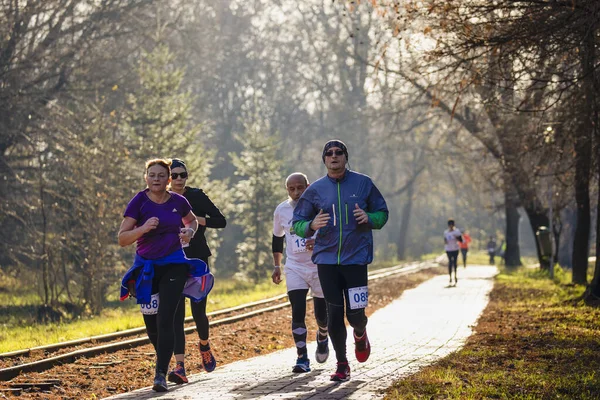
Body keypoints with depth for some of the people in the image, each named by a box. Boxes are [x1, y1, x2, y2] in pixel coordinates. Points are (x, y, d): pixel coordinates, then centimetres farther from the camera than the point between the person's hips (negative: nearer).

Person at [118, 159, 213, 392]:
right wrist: (143, 228, -26)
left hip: (174, 265, 0)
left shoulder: (178, 202, -1)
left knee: (165, 319, -14)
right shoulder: (138, 202, -8)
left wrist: (189, 231, -1)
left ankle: (161, 374, -14)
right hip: (147, 266, 0)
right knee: (151, 322, 10)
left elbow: (191, 220, 22)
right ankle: (163, 359, 40)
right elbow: (122, 239, -10)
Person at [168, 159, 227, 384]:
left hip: (198, 261, -1)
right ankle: (180, 367, -15)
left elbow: (221, 221, -5)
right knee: (176, 314, -9)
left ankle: (204, 345, 34)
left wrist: (198, 220, -20)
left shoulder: (197, 197, -2)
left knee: (198, 312, -1)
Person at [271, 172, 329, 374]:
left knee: (322, 315, 6)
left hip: (320, 266, -1)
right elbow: (277, 238, 16)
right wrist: (277, 265, 13)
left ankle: (322, 337, 42)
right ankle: (302, 358, -9)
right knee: (298, 312, -13)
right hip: (295, 268, 1)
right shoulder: (282, 210, 1)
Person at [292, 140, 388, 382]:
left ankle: (360, 335, 32)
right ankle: (342, 365, 16)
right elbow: (297, 224, 7)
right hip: (326, 260, 1)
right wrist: (312, 226, -16)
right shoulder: (315, 190, 5)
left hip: (356, 259, -1)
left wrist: (369, 218, -11)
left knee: (355, 314, -6)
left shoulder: (363, 184, 3)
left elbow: (382, 213, 11)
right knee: (334, 314, 1)